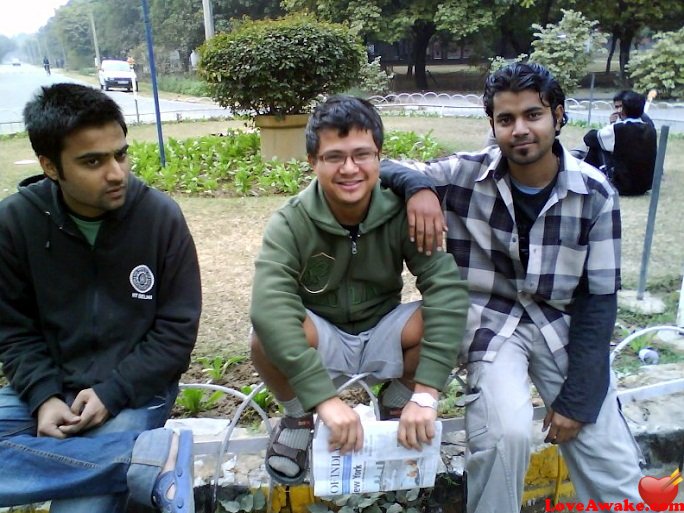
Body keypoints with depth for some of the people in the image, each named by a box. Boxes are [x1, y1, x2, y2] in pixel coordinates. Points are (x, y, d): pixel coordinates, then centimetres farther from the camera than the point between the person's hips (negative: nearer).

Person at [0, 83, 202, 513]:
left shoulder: (161, 216, -11)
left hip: (135, 390, -4)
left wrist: (110, 393, -17)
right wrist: (43, 397, -14)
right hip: (47, 387, 5)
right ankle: (152, 459, -26)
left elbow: (177, 329, -7)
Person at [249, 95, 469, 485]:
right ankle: (299, 418, 2)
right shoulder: (290, 224, -21)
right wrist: (325, 397, -45)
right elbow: (270, 309, -36)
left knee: (447, 319, -27)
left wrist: (425, 393, -38)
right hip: (321, 342, -1)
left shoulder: (402, 212, -17)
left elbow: (448, 289, -29)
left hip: (382, 337, 2)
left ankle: (395, 410, 4)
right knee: (268, 333, -33)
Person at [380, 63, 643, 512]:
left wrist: (577, 397, -8)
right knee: (507, 432, -27)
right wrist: (417, 186, -29)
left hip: (563, 323, 2)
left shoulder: (595, 194, -9)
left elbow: (600, 299, -5)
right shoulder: (466, 174, -11)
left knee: (615, 473, -4)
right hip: (492, 317, -1)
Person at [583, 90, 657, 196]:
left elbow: (589, 138, 2)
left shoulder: (615, 129, -14)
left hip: (622, 186, -6)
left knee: (596, 147, 9)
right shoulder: (650, 129, 1)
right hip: (646, 185, 6)